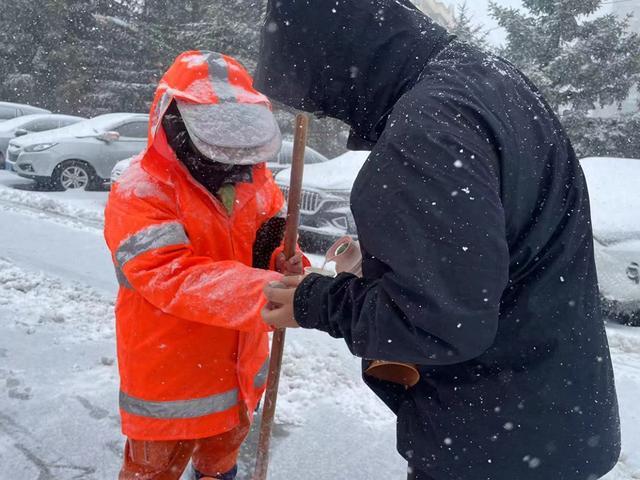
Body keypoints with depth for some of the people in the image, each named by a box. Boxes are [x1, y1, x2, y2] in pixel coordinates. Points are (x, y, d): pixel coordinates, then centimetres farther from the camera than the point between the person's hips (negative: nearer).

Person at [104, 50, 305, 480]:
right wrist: (265, 290, -47)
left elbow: (273, 242, 4)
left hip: (240, 366, 6)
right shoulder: (139, 193, -24)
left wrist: (284, 264, -21)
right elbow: (173, 277, -35)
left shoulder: (255, 178, -4)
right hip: (170, 376, -6)